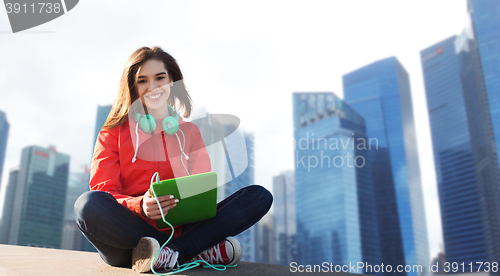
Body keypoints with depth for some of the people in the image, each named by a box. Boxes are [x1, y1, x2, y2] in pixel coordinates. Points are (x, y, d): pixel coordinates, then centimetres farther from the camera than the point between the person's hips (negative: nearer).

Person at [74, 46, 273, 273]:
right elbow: (103, 191, 0)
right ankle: (201, 253, -29)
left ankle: (172, 254, -30)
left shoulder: (190, 131, 18)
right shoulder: (113, 133, 11)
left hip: (181, 227, 2)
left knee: (259, 196, -15)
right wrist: (140, 206, -23)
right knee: (88, 204, -35)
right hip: (129, 233, -2)